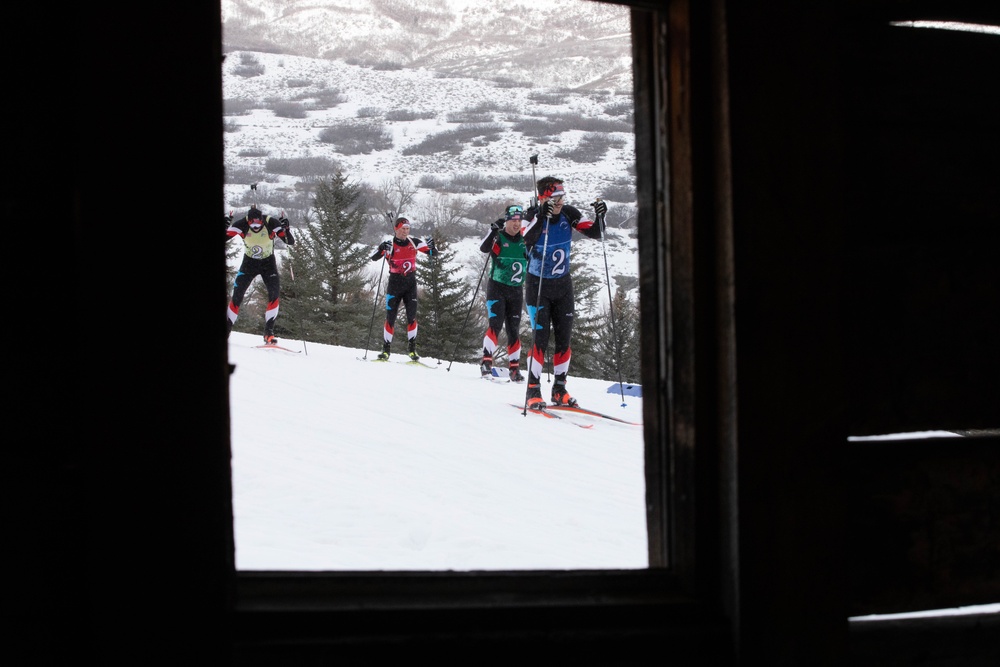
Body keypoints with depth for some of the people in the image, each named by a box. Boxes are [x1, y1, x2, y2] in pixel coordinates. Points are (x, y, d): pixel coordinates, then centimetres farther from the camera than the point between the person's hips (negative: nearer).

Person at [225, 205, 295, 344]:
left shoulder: (272, 224, -25)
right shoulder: (242, 225, -22)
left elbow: (291, 242, -24)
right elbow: (224, 238, -18)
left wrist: (286, 229, -44)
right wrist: (225, 227, -38)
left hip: (268, 262, -1)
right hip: (249, 262, 1)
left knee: (274, 292, -21)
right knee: (237, 295, -8)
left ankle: (269, 332, -16)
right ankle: (226, 329, 5)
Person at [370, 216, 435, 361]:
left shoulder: (414, 242, 1)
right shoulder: (390, 245, -8)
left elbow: (431, 253, 6)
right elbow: (374, 258, -19)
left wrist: (431, 246, -17)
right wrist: (382, 250, -39)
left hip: (410, 284, 2)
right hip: (395, 284, -2)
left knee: (412, 316, -5)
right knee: (390, 317, -2)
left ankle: (411, 348, 3)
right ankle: (386, 349, 6)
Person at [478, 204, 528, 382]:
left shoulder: (525, 240, 8)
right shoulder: (498, 238, -5)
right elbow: (484, 248, -25)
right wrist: (494, 230, -39)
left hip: (517, 290, 4)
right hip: (497, 288, -4)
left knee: (514, 330, 6)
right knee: (495, 324, -17)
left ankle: (514, 367, 10)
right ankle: (487, 362, -19)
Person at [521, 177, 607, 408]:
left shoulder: (568, 214, -7)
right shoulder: (534, 215, -18)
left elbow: (595, 233, -7)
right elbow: (527, 240, -36)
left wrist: (600, 217, -26)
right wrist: (540, 217, -48)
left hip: (563, 285, 4)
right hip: (538, 285, -4)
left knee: (564, 338, 5)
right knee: (540, 337, -11)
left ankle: (559, 389, 16)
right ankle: (533, 391, -4)